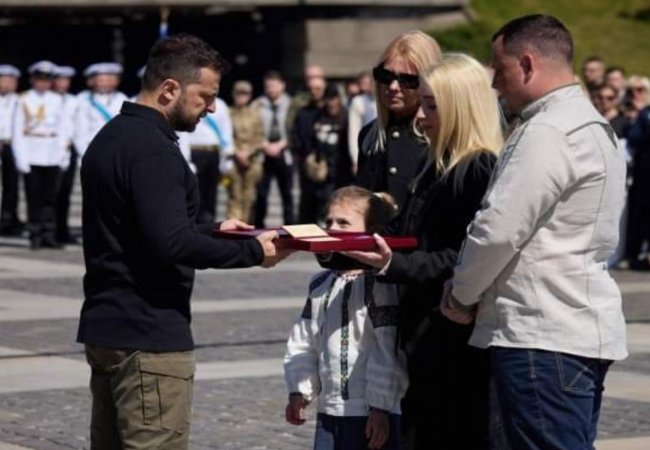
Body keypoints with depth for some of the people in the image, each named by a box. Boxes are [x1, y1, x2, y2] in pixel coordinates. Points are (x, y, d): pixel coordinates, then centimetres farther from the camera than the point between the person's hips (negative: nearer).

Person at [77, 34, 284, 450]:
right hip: (150, 336, -10)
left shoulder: (112, 137, 14)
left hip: (104, 325, 10)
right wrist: (253, 251, -16)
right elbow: (172, 244, -25)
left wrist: (213, 230, 22)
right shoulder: (152, 150, -17)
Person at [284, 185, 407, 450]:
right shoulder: (320, 285, 11)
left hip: (374, 416, -8)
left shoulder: (379, 286, -13)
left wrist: (380, 407, -17)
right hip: (329, 411, 8)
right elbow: (302, 343, 15)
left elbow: (388, 354, -16)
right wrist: (299, 391, 7)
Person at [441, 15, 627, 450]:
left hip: (544, 337, -10)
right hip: (585, 329, 10)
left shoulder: (546, 134, -15)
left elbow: (498, 230, -19)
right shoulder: (593, 126, 18)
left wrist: (462, 294, -2)